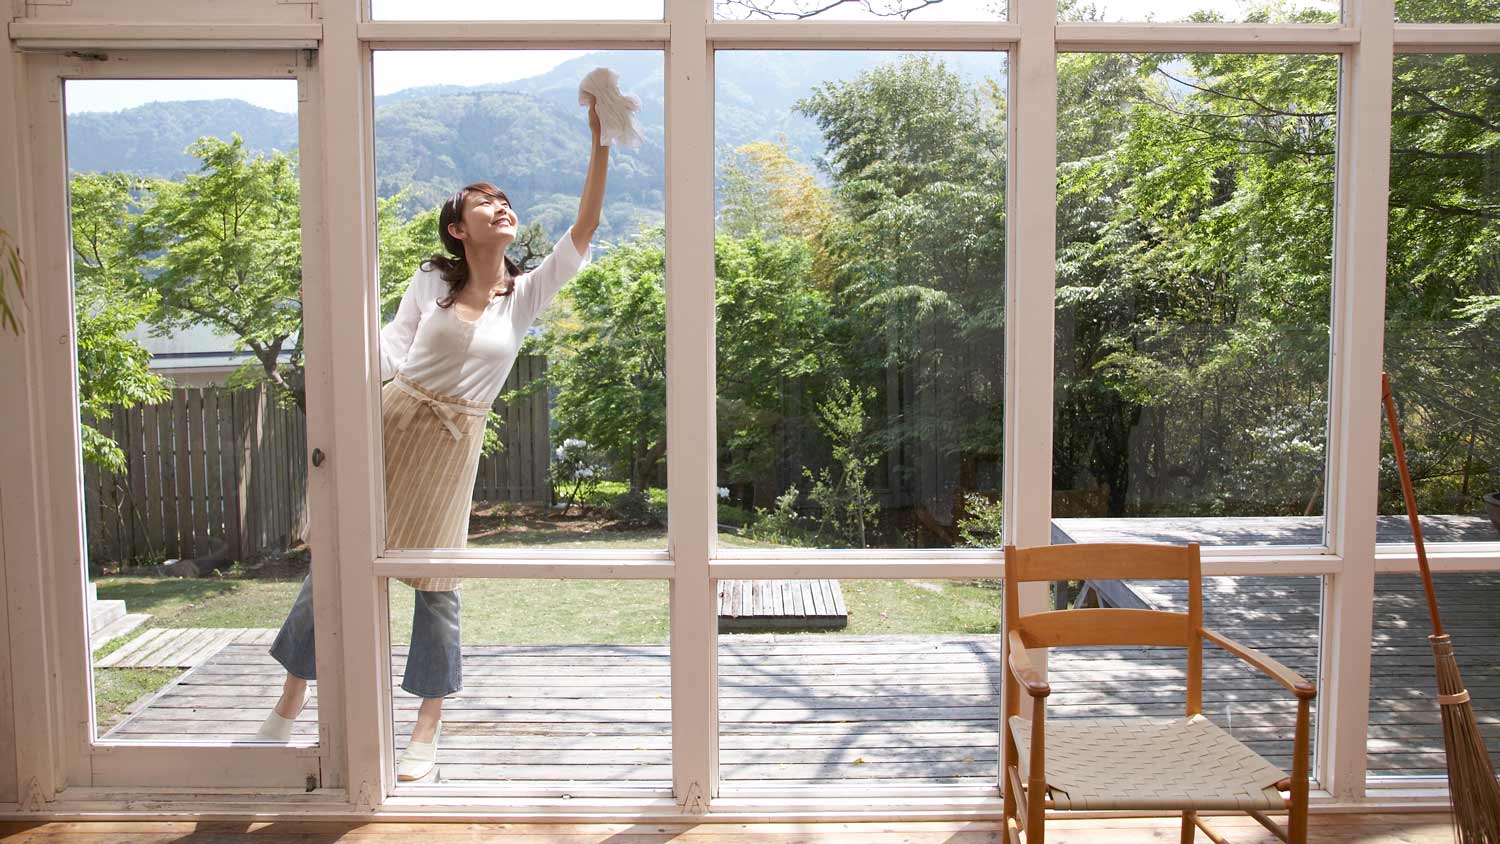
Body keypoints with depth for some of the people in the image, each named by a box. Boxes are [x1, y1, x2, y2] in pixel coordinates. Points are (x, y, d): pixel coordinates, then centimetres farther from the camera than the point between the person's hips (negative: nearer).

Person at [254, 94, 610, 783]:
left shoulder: (527, 294, 1)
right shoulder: (431, 281, 2)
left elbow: (585, 227, -6)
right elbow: (395, 342, 7)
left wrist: (599, 145, -11)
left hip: (453, 441, -1)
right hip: (392, 418, 1)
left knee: (435, 577, 3)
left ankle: (429, 726, 18)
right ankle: (291, 701, 21)